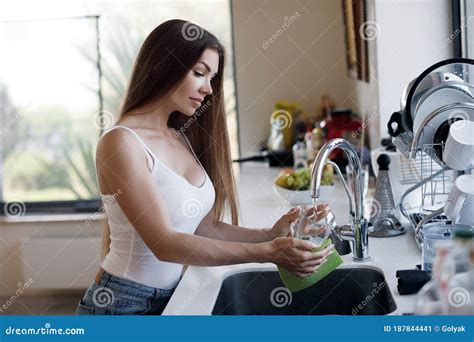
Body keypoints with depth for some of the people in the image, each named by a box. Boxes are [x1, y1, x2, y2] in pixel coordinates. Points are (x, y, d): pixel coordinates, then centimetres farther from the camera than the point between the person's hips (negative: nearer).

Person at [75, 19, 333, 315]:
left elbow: (203, 226, 2)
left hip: (170, 296, 7)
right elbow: (164, 243, -24)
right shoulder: (120, 142, -17)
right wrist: (266, 252, -27)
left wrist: (270, 235, -13)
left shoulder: (182, 138, 7)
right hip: (125, 303, -7)